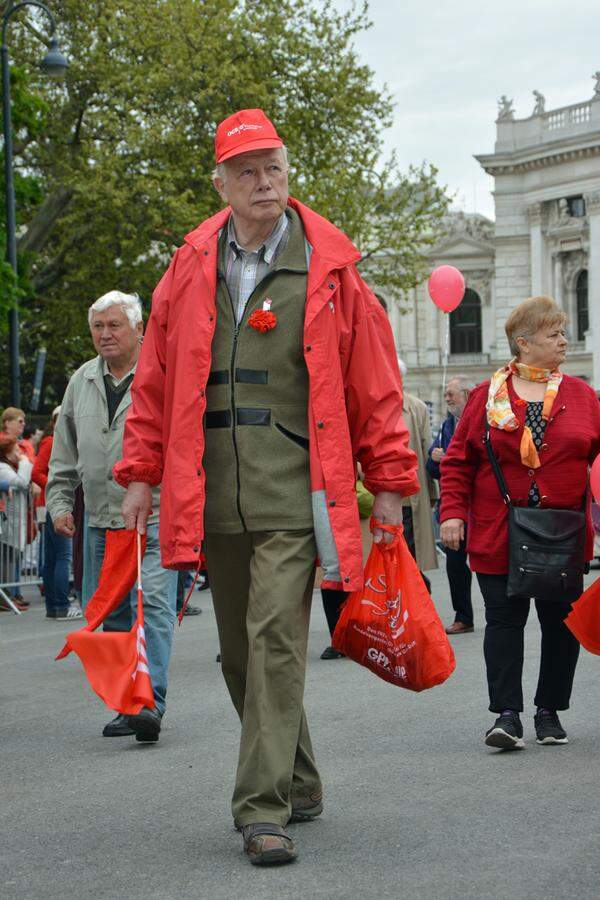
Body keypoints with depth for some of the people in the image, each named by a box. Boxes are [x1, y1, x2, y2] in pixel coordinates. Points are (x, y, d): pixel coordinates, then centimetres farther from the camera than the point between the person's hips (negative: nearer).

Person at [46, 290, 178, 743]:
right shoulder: (82, 382, 15)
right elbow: (65, 454, 22)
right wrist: (59, 502, 13)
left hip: (155, 519, -6)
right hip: (101, 522, 6)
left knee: (153, 606, -15)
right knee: (111, 614, 7)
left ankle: (151, 703, -18)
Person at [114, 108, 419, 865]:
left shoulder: (328, 265, 2)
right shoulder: (191, 268, 10)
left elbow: (373, 379, 4)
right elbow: (156, 380, 14)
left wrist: (389, 481, 3)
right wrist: (141, 473, 9)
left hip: (292, 485, -4)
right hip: (212, 488, 4)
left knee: (276, 638, -14)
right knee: (239, 651, 11)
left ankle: (264, 808, -11)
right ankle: (298, 783, 28)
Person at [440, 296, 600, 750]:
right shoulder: (487, 396, 3)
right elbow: (458, 461, 4)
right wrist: (453, 512, -5)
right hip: (498, 536, -2)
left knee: (561, 620, 6)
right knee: (504, 618, -3)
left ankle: (550, 712, 18)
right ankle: (507, 714, -1)